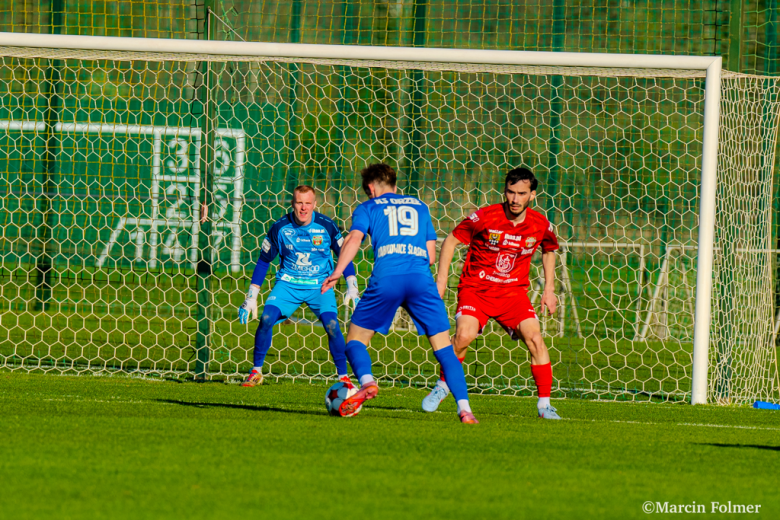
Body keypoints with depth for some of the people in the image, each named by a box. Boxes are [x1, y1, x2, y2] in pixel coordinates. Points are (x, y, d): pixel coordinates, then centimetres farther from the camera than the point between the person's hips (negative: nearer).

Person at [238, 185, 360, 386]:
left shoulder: (326, 226, -9)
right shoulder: (280, 227, -8)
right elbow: (263, 261, 3)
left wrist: (352, 288, -7)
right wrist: (251, 297, 1)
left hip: (319, 285, -1)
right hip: (288, 283, 1)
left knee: (332, 325, -22)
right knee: (266, 319, -20)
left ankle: (343, 376, -6)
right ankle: (256, 372, -3)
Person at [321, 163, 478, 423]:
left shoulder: (368, 208, 18)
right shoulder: (419, 206, 26)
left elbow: (354, 238, -2)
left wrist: (337, 272, -7)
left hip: (386, 278, -2)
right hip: (421, 279, 2)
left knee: (356, 340, 12)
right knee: (444, 348, 6)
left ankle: (366, 381, -18)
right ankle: (464, 408, -10)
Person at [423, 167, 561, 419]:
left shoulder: (541, 225, -5)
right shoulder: (484, 217, -14)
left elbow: (549, 251, 19)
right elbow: (451, 241, -2)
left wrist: (549, 289, 14)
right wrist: (441, 279, -6)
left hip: (514, 292, 2)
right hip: (476, 288, -2)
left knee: (535, 339, -17)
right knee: (464, 335, -25)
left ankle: (544, 405, -7)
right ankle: (442, 387, 0)